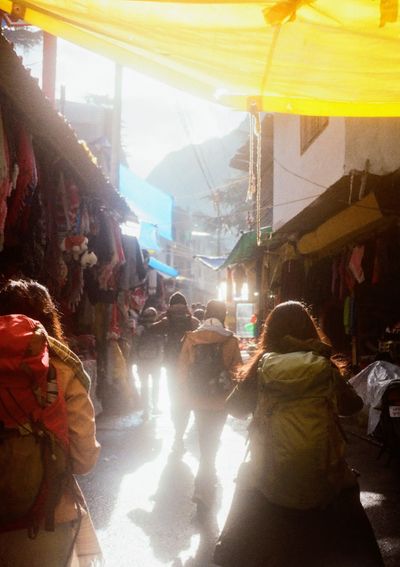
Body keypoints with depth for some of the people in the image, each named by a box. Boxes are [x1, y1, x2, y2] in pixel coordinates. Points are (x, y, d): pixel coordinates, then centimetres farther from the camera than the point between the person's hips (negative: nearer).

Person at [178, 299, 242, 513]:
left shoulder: (191, 338, -8)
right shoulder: (230, 341, -13)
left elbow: (183, 369, -3)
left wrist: (189, 392, 10)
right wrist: (232, 394, 8)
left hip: (197, 398, 3)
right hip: (220, 400, -2)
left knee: (205, 439, 23)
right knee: (212, 441, 9)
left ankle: (208, 476, 41)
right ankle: (202, 488, 1)